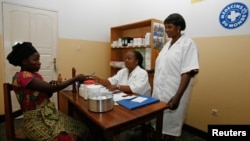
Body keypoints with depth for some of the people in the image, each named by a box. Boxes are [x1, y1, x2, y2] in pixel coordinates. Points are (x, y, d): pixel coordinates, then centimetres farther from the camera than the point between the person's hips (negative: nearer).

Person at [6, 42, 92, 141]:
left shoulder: (35, 75, 9)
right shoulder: (23, 76, -17)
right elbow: (52, 88, -22)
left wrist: (51, 86, -8)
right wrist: (76, 78, -15)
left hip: (49, 114, 8)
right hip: (36, 121, -7)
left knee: (83, 130, -7)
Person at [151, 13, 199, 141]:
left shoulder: (188, 44, -9)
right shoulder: (167, 45, 12)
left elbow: (188, 73, -17)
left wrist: (177, 96, -22)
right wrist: (155, 89, 13)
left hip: (173, 95, -6)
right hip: (159, 92, 7)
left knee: (170, 127, 7)